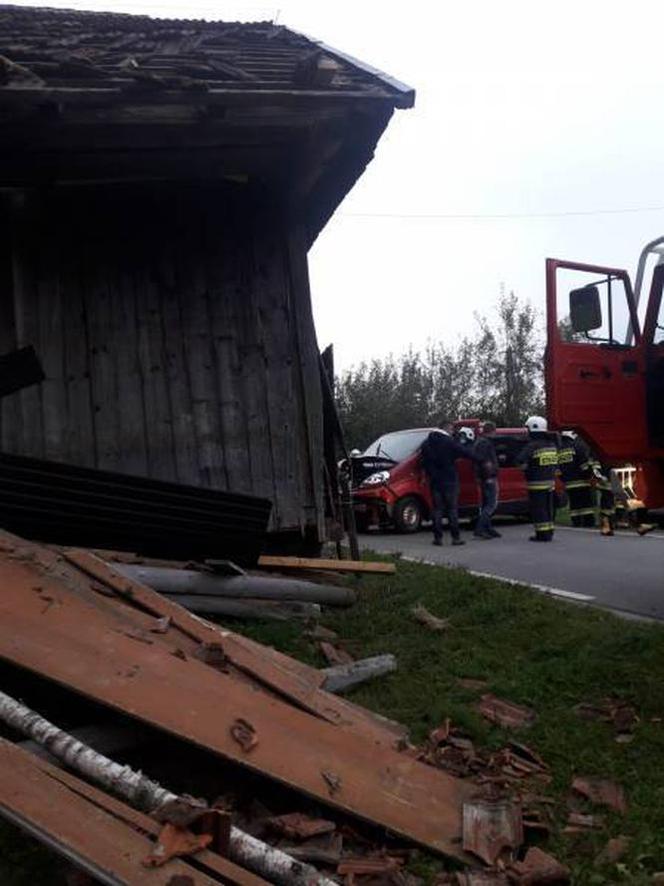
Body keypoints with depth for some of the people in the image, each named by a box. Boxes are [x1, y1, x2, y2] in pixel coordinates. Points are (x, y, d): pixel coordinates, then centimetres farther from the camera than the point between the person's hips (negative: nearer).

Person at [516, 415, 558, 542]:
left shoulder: (532, 446, -16)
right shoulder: (552, 445, 9)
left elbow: (520, 461, -21)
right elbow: (556, 462, 14)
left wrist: (524, 466, -2)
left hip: (536, 484, -7)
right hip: (550, 482, 7)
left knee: (538, 509, -1)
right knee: (548, 508, 15)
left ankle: (542, 534, -1)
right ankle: (549, 532, 20)